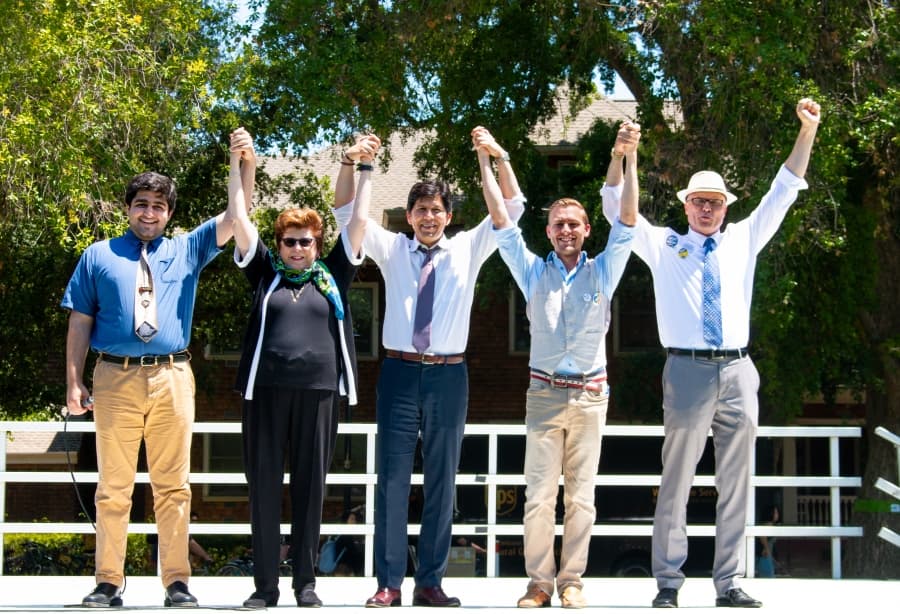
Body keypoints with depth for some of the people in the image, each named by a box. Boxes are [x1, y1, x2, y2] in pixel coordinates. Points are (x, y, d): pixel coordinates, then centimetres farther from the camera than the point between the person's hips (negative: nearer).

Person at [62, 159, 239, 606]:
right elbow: (80, 321, 9)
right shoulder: (99, 256, 12)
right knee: (113, 486, 1)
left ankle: (177, 582, 4)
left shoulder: (186, 250, 15)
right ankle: (108, 582, 5)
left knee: (173, 485, 1)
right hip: (115, 379, -1)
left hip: (172, 379, 1)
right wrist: (74, 383, 1)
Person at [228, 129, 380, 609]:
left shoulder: (332, 276, 13)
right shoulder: (265, 273, 12)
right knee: (264, 488, 1)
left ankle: (306, 583, 11)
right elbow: (239, 219, 9)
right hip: (266, 390, 0)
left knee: (310, 488, 4)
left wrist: (364, 168, 13)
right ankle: (265, 586, 6)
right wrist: (238, 164, 5)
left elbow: (359, 222, 13)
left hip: (319, 391, 0)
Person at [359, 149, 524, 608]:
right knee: (392, 478, -3)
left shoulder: (467, 249, 11)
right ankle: (389, 583, 0)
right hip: (399, 372, -1)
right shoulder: (391, 249, 10)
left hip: (448, 374, 1)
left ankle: (430, 583, 8)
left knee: (441, 480, 3)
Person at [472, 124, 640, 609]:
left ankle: (571, 581, 7)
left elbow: (627, 218, -2)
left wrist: (626, 158, -11)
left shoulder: (602, 272, 7)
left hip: (590, 394, 0)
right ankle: (539, 582, 2)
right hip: (544, 393, 0)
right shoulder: (534, 272, 8)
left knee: (580, 494, 2)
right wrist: (488, 158, -2)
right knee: (539, 493, -3)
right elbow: (501, 218, 4)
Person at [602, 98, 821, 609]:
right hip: (689, 371, -3)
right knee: (676, 484, -3)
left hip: (738, 373, 3)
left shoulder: (743, 242, 17)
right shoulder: (663, 246, 10)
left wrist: (808, 132, 8)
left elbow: (782, 193, 15)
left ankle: (730, 584, 9)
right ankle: (669, 583, 2)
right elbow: (617, 208, 4)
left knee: (736, 486, 4)